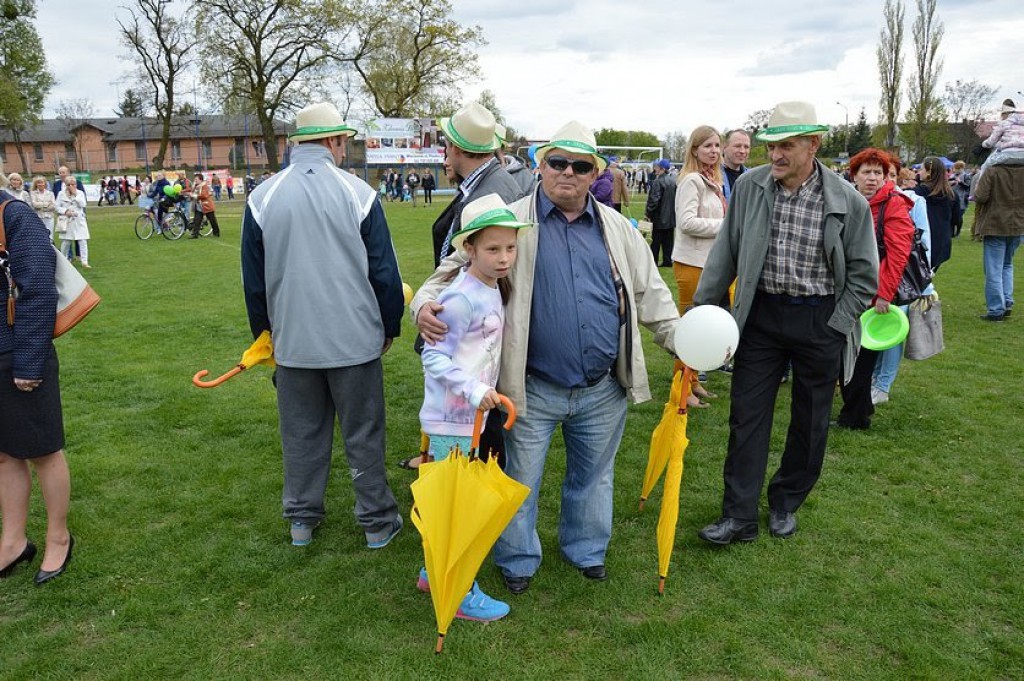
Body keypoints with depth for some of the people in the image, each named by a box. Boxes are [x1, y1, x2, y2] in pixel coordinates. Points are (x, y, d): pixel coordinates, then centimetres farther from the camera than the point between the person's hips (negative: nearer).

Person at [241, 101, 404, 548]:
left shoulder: (262, 198, -1)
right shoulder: (358, 193, -9)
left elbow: (253, 278, 7)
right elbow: (384, 271, -4)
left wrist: (263, 331, 21)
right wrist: (390, 327, 9)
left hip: (292, 341, 2)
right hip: (355, 339, -2)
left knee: (301, 433, 15)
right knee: (363, 434, 10)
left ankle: (302, 519, 28)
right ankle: (376, 522, 21)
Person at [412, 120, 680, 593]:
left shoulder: (616, 227, 7)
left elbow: (648, 291, 12)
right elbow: (456, 267, -4)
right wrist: (425, 302, -22)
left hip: (603, 389, 3)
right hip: (535, 389, -3)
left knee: (593, 476, 20)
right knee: (521, 479, 11)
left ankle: (587, 550, 43)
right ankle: (518, 559, 35)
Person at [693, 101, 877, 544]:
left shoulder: (848, 201, -10)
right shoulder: (750, 187, -5)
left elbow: (863, 274, -2)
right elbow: (725, 254, 2)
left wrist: (834, 328, -6)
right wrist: (701, 308, 1)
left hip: (820, 320, -1)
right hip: (761, 313, 1)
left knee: (810, 422, 12)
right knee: (746, 417, 3)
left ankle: (786, 504, 33)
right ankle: (739, 516, 13)